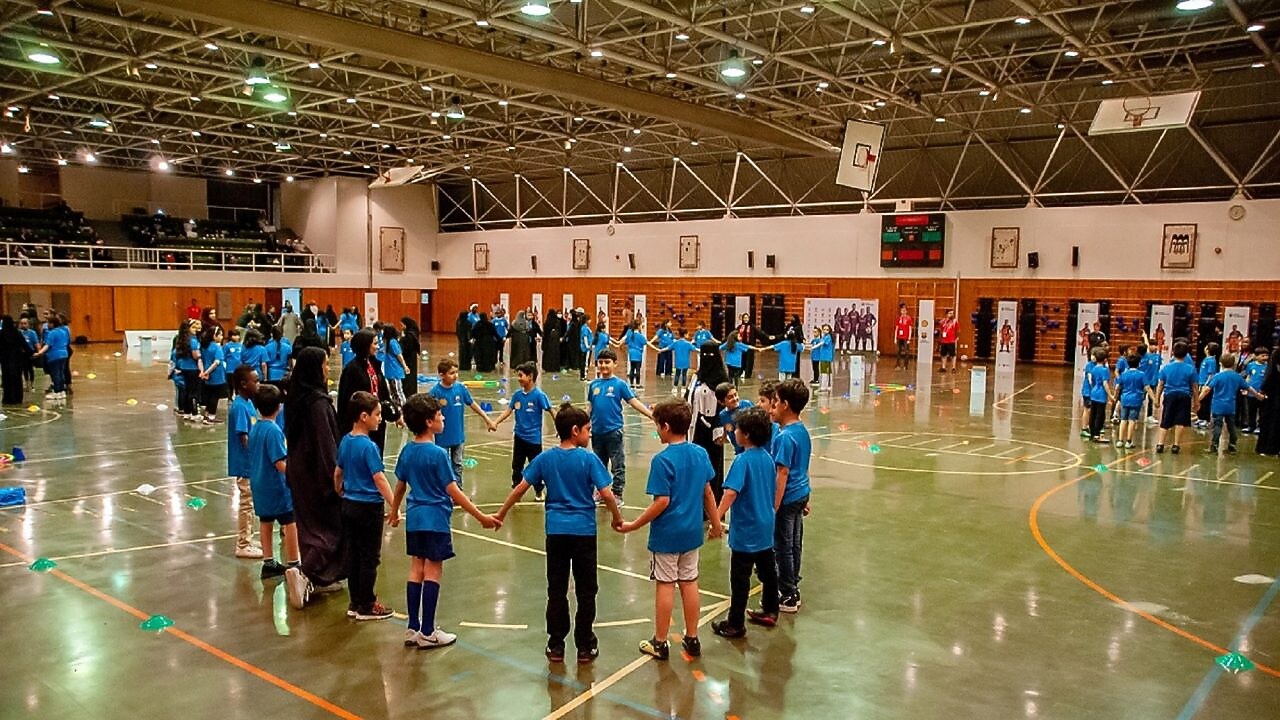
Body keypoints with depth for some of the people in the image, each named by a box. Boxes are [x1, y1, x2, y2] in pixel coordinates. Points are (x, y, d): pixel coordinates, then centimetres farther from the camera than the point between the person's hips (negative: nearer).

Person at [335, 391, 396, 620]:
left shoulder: (345, 442, 5)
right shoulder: (369, 447, -19)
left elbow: (337, 473, 14)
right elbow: (379, 479, -25)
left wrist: (341, 495, 29)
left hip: (349, 505, 8)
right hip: (368, 507, -8)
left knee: (353, 555, 14)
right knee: (370, 558, 3)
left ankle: (355, 603, 23)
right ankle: (366, 606, 12)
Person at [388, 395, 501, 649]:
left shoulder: (407, 451, 2)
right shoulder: (438, 454, -18)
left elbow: (400, 486, 13)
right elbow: (453, 492, -18)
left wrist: (394, 512, 30)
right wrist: (481, 517, -14)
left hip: (414, 517, 7)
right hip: (435, 519, -7)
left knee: (416, 570, 13)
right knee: (433, 572, 2)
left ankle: (413, 628, 20)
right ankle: (427, 633, 8)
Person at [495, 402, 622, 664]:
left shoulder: (545, 459, 0)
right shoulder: (589, 459, -10)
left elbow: (520, 488, 2)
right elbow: (607, 494, -14)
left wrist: (501, 513, 14)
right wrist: (617, 518, 2)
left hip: (556, 530, 3)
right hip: (584, 531, -3)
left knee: (556, 590, 12)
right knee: (586, 591, 9)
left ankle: (556, 645, 19)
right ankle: (585, 646, 16)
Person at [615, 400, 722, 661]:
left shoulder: (662, 460, -19)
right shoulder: (701, 454, 0)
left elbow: (662, 502, -21)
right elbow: (707, 492, 8)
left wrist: (633, 526, -14)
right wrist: (715, 522, 20)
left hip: (666, 535, -6)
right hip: (692, 532, 6)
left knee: (665, 585, 5)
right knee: (689, 583, 14)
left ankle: (660, 643, 17)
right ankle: (692, 639, 25)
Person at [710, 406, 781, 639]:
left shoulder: (743, 460, -19)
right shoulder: (767, 458, 3)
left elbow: (731, 492, -29)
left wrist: (716, 518, -32)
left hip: (746, 530, -8)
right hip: (766, 528, 8)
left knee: (740, 578, 1)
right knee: (768, 570, 19)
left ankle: (735, 624, 9)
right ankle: (770, 612, 33)